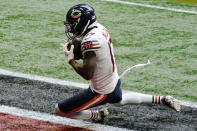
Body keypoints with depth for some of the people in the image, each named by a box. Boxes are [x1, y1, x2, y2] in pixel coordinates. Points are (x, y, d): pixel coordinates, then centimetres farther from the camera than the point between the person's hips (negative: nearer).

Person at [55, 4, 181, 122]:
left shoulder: (90, 41, -29)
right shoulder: (101, 28, -3)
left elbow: (87, 74, -33)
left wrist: (71, 59, -20)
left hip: (101, 91, -9)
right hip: (114, 81, 9)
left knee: (59, 110, -5)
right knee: (120, 100, 42)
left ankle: (97, 115, 8)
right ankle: (160, 99, 39)